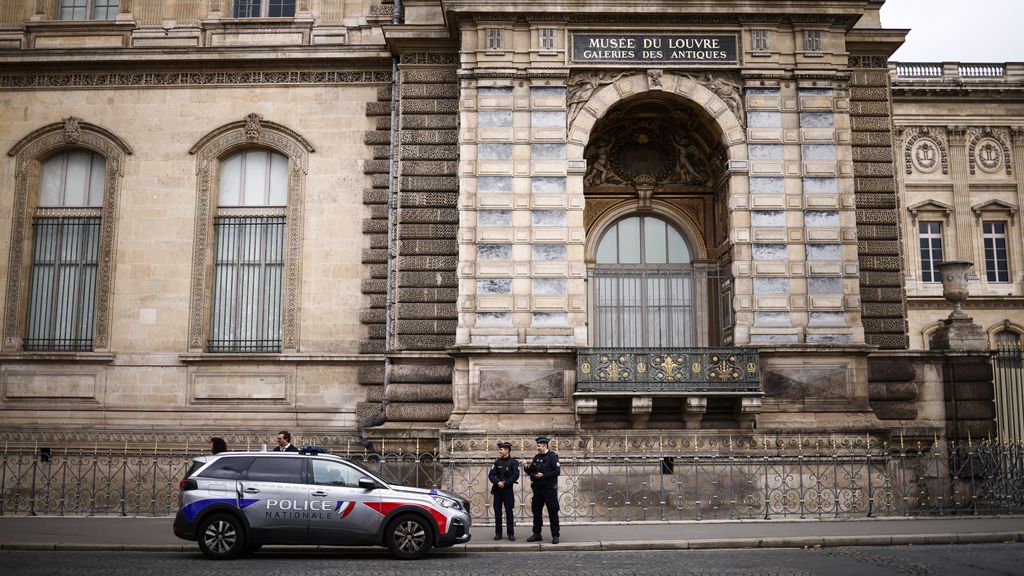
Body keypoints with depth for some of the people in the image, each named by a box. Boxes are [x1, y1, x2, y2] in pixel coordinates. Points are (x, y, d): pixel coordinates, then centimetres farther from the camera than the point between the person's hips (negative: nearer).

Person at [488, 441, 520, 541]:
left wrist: (505, 483, -17)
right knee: (497, 511, 5)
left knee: (509, 512, -1)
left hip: (508, 489, -4)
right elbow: (491, 475, 2)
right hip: (497, 489, 4)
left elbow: (515, 475, -11)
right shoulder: (497, 462, 9)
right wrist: (497, 482, -16)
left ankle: (511, 533, 5)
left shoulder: (513, 462, -2)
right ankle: (498, 533, 12)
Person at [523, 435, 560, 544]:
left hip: (549, 489, -7)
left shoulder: (552, 457, -8)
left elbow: (557, 471, -17)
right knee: (536, 511, 9)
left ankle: (555, 535, 4)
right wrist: (527, 468, -4)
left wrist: (543, 475, -20)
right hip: (538, 489, 7)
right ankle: (536, 534, 19)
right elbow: (532, 472, 18)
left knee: (552, 512, -2)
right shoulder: (536, 458, 12)